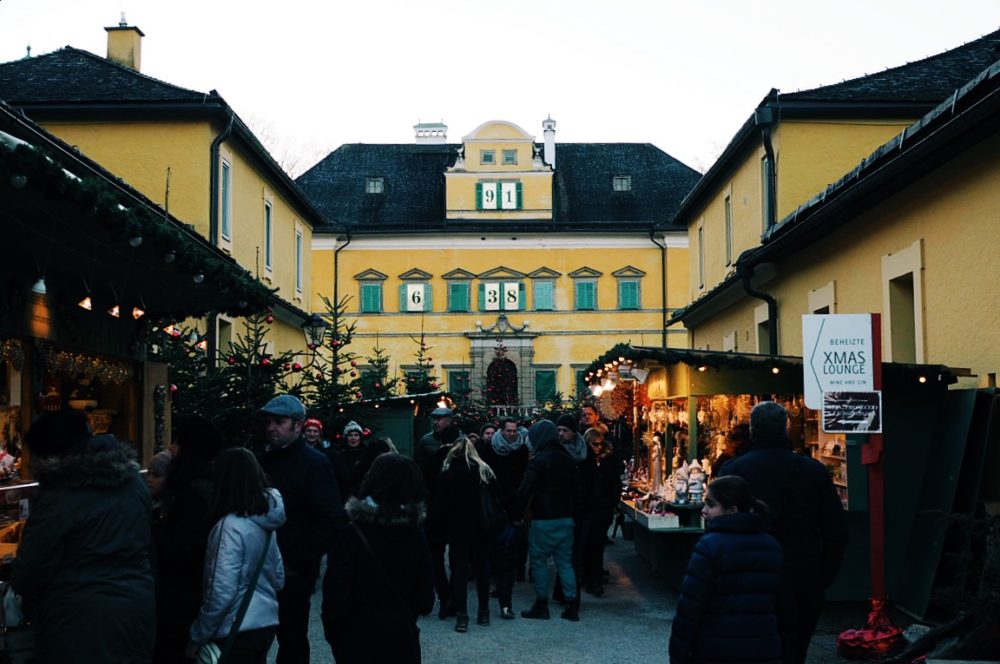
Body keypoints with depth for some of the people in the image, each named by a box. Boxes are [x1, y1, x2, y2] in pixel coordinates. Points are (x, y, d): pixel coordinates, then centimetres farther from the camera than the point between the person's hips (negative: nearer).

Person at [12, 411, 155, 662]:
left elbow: (27, 576, -12)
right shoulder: (134, 481, 4)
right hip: (137, 606, 6)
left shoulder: (56, 498, -17)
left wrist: (18, 581, 9)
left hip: (80, 621, -6)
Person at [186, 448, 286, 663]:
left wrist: (198, 637, -11)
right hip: (266, 623, 8)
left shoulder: (231, 526, -19)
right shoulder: (265, 520, 5)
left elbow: (222, 592, -21)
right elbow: (279, 578, 15)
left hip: (237, 631, -8)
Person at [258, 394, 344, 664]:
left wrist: (297, 562, -18)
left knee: (292, 637, 3)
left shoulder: (314, 464, -9)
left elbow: (331, 521, -16)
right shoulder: (264, 459, 12)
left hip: (292, 571, -6)